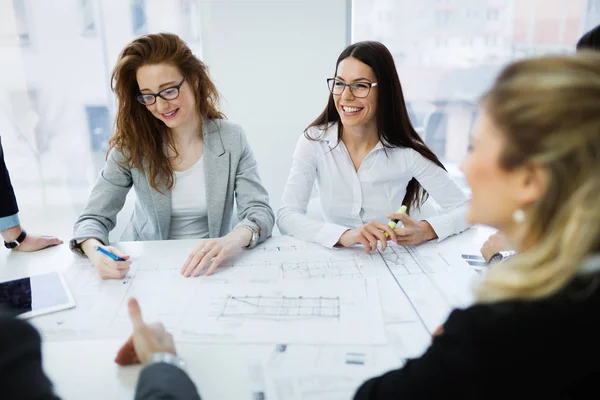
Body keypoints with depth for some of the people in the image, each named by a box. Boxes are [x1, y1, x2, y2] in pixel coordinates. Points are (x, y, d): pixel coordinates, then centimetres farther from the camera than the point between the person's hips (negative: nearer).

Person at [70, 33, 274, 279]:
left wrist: (233, 239, -37)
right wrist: (95, 251, -34)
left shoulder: (231, 140, -8)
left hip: (209, 268, -3)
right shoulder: (132, 144, -9)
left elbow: (260, 212, -13)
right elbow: (94, 218, -9)